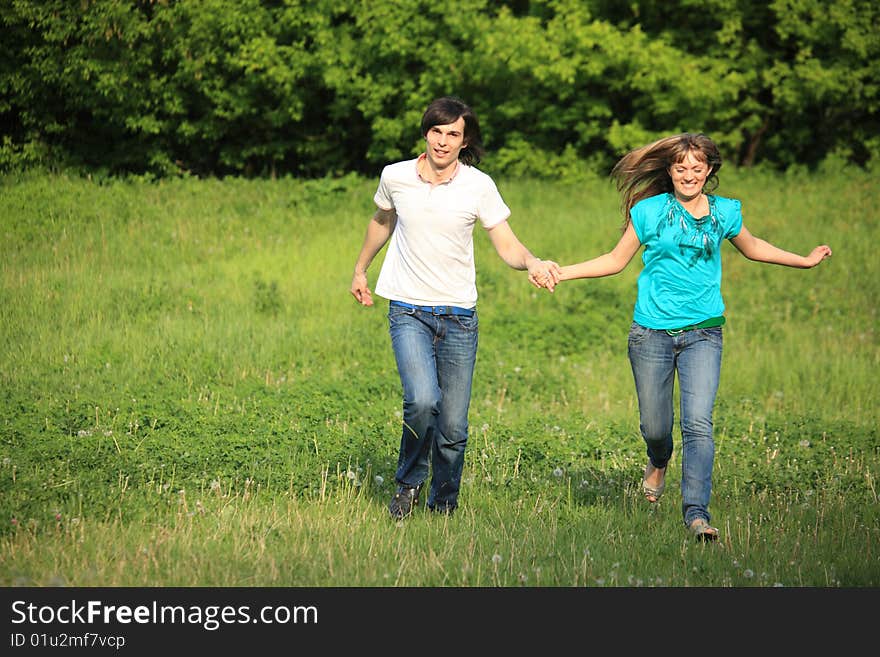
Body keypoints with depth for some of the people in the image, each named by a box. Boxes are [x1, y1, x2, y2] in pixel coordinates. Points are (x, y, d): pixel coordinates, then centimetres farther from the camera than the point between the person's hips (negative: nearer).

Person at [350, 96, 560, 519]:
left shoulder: (479, 186, -4)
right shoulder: (396, 177, -1)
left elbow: (508, 246, -1)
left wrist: (533, 263, -23)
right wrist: (360, 270, 31)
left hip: (459, 317, 1)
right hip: (409, 312, -1)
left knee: (453, 427, 0)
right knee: (422, 400, -24)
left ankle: (443, 505, 22)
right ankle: (408, 484, 1)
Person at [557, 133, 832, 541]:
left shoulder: (724, 213, 6)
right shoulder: (649, 211, 0)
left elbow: (751, 247, 26)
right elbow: (617, 260, 10)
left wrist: (804, 261, 31)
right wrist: (561, 273, 2)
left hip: (702, 333, 0)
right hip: (652, 334, 0)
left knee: (698, 423, -15)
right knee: (654, 426, 7)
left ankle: (696, 511, -14)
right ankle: (658, 463, 43)